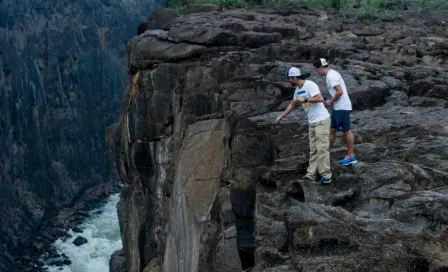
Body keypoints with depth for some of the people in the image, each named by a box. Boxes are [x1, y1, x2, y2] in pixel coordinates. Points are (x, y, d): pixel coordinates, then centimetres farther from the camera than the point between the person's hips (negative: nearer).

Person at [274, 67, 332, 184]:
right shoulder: (297, 89, 11)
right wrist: (281, 116, 27)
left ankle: (326, 175, -5)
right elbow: (292, 104, 25)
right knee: (313, 149, 8)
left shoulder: (310, 85, -17)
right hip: (312, 122, 9)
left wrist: (304, 100, -20)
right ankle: (311, 174, 11)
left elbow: (320, 99, -27)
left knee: (322, 148, -9)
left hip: (321, 120, -9)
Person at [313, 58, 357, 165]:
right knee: (332, 130, 14)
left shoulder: (331, 76, -18)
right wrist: (331, 100, 10)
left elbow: (340, 92, -24)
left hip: (342, 108, -10)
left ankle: (351, 156, 6)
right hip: (338, 107, 10)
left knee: (347, 131, -2)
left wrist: (331, 101, -11)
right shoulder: (332, 74, 14)